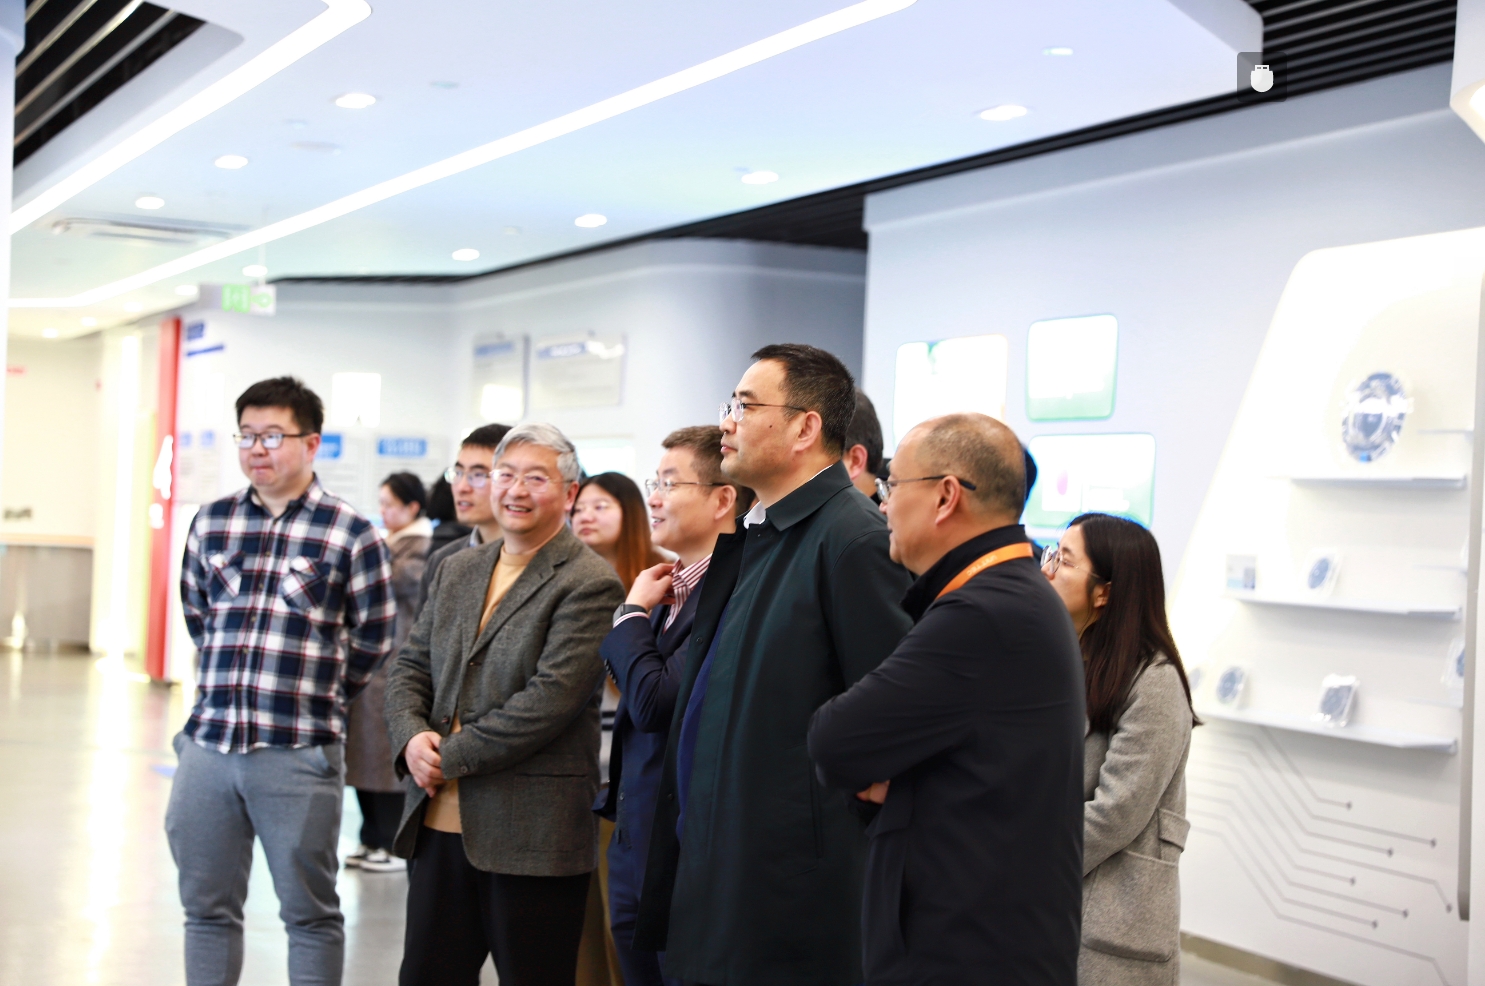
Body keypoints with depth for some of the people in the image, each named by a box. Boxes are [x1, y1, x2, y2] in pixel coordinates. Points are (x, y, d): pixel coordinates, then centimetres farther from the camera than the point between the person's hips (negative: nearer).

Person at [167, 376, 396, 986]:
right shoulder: (211, 524, 8)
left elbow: (374, 636, 3)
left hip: (298, 754, -4)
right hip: (208, 745, 4)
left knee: (310, 913, 6)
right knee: (206, 907, 13)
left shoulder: (350, 534, -5)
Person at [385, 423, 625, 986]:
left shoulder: (589, 585, -9)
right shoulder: (456, 570, 15)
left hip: (530, 834, -6)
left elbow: (550, 698, -17)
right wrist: (412, 737, -7)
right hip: (439, 826, 6)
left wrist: (450, 756, -14)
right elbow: (410, 667, 15)